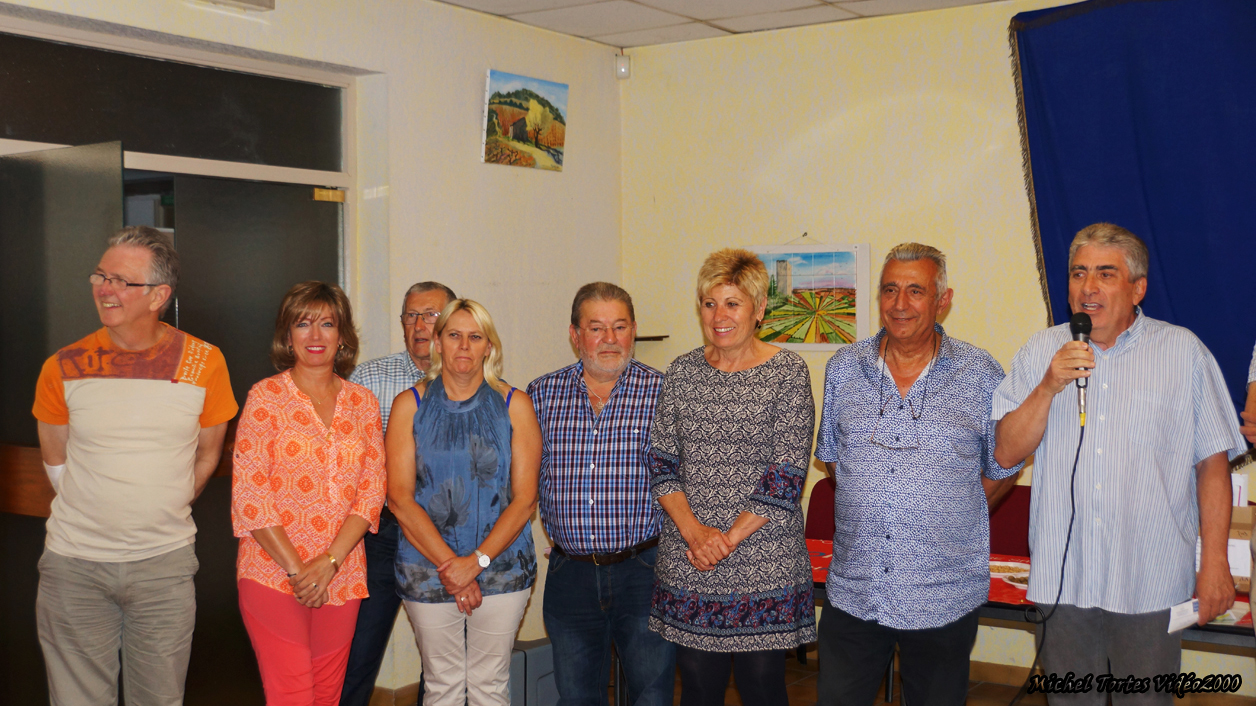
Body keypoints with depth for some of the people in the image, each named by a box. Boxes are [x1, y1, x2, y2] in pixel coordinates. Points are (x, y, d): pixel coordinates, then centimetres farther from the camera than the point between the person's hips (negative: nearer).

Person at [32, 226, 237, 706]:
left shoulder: (203, 363, -4)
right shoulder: (65, 368, -3)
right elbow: (55, 460, 10)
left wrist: (162, 513, 9)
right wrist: (98, 513, 8)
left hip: (165, 562, 0)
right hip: (74, 563, 0)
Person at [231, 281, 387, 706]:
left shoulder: (362, 402, 9)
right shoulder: (266, 396, -1)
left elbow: (371, 492, 4)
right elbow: (248, 496, -6)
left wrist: (328, 562, -9)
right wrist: (295, 568, -11)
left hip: (341, 577, 4)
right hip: (274, 574, -3)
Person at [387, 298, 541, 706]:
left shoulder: (514, 405, 3)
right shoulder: (410, 405, 3)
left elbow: (525, 499, -2)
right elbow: (399, 498, -3)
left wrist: (476, 561, -12)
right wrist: (449, 565, -11)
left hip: (502, 567, 0)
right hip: (427, 573, 0)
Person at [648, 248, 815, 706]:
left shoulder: (788, 372, -4)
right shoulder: (682, 372, 7)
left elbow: (787, 472, -9)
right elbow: (661, 462, 5)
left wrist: (730, 538, -13)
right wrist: (693, 530, -10)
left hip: (764, 562, -3)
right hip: (686, 565, 3)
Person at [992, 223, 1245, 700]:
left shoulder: (1183, 351, 0)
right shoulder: (1040, 352, 5)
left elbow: (1212, 461, 1)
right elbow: (1006, 454, 0)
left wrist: (1215, 562, -3)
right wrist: (1048, 387, -13)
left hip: (1151, 587, -2)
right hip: (1062, 580, 2)